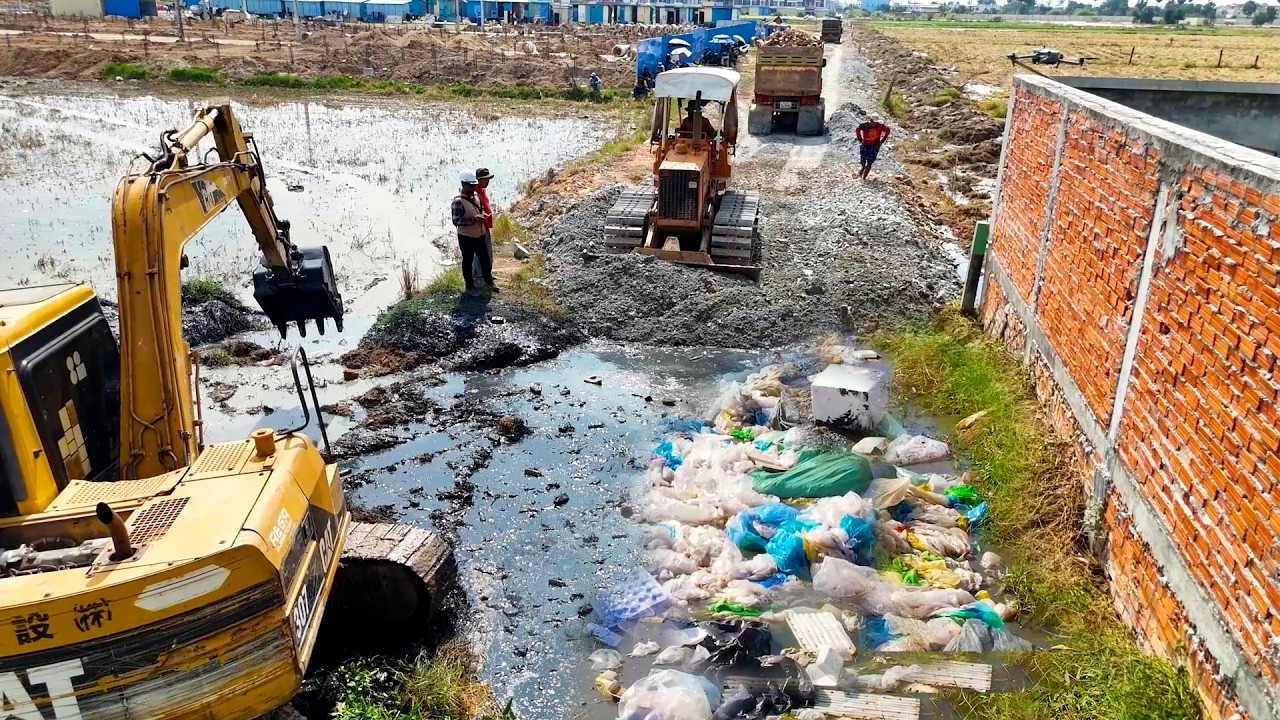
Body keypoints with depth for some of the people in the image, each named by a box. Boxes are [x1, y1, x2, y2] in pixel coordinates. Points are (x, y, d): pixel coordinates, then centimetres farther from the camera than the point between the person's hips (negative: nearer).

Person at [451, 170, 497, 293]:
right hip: (466, 237, -7)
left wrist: (482, 213, -5)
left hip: (479, 235, 7)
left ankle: (488, 279, 40)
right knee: (467, 261, 10)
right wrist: (474, 218, -28)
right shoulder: (458, 201, -23)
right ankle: (470, 286, 25)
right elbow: (456, 221, -25)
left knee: (485, 258, 19)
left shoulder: (475, 196, 1)